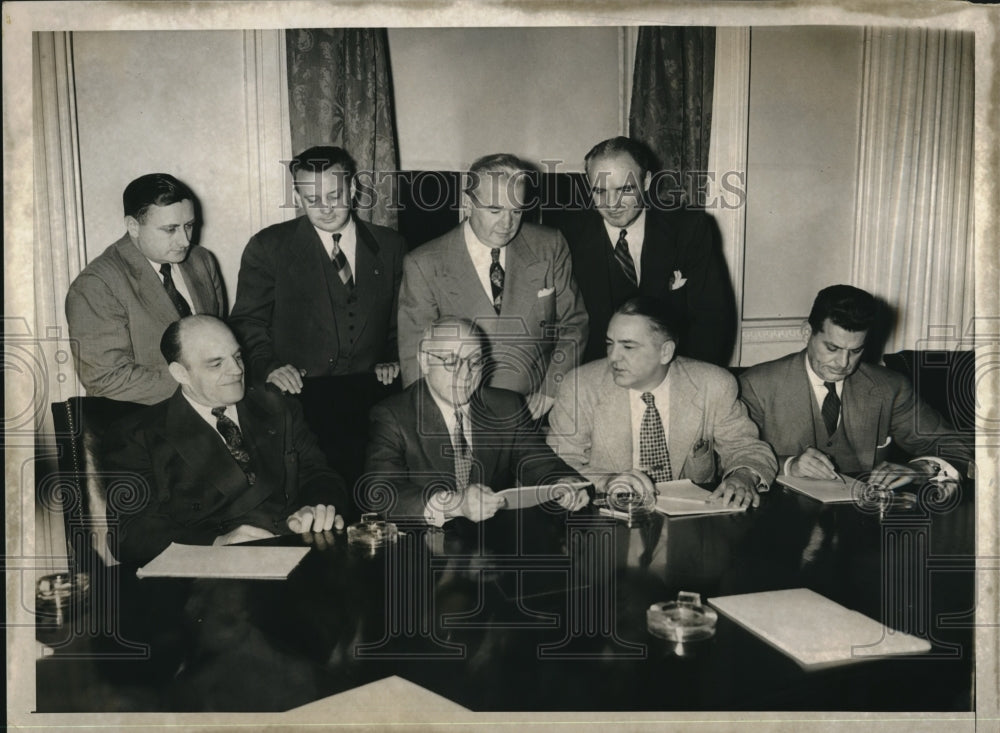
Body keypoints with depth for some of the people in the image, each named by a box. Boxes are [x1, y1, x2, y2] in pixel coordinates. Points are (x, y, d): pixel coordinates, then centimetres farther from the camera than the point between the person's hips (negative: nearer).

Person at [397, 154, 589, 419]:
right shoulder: (424, 265, 0)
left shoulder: (549, 247, 7)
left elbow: (573, 323, 16)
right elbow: (415, 357, 3)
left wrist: (551, 390, 4)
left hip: (535, 411, 2)